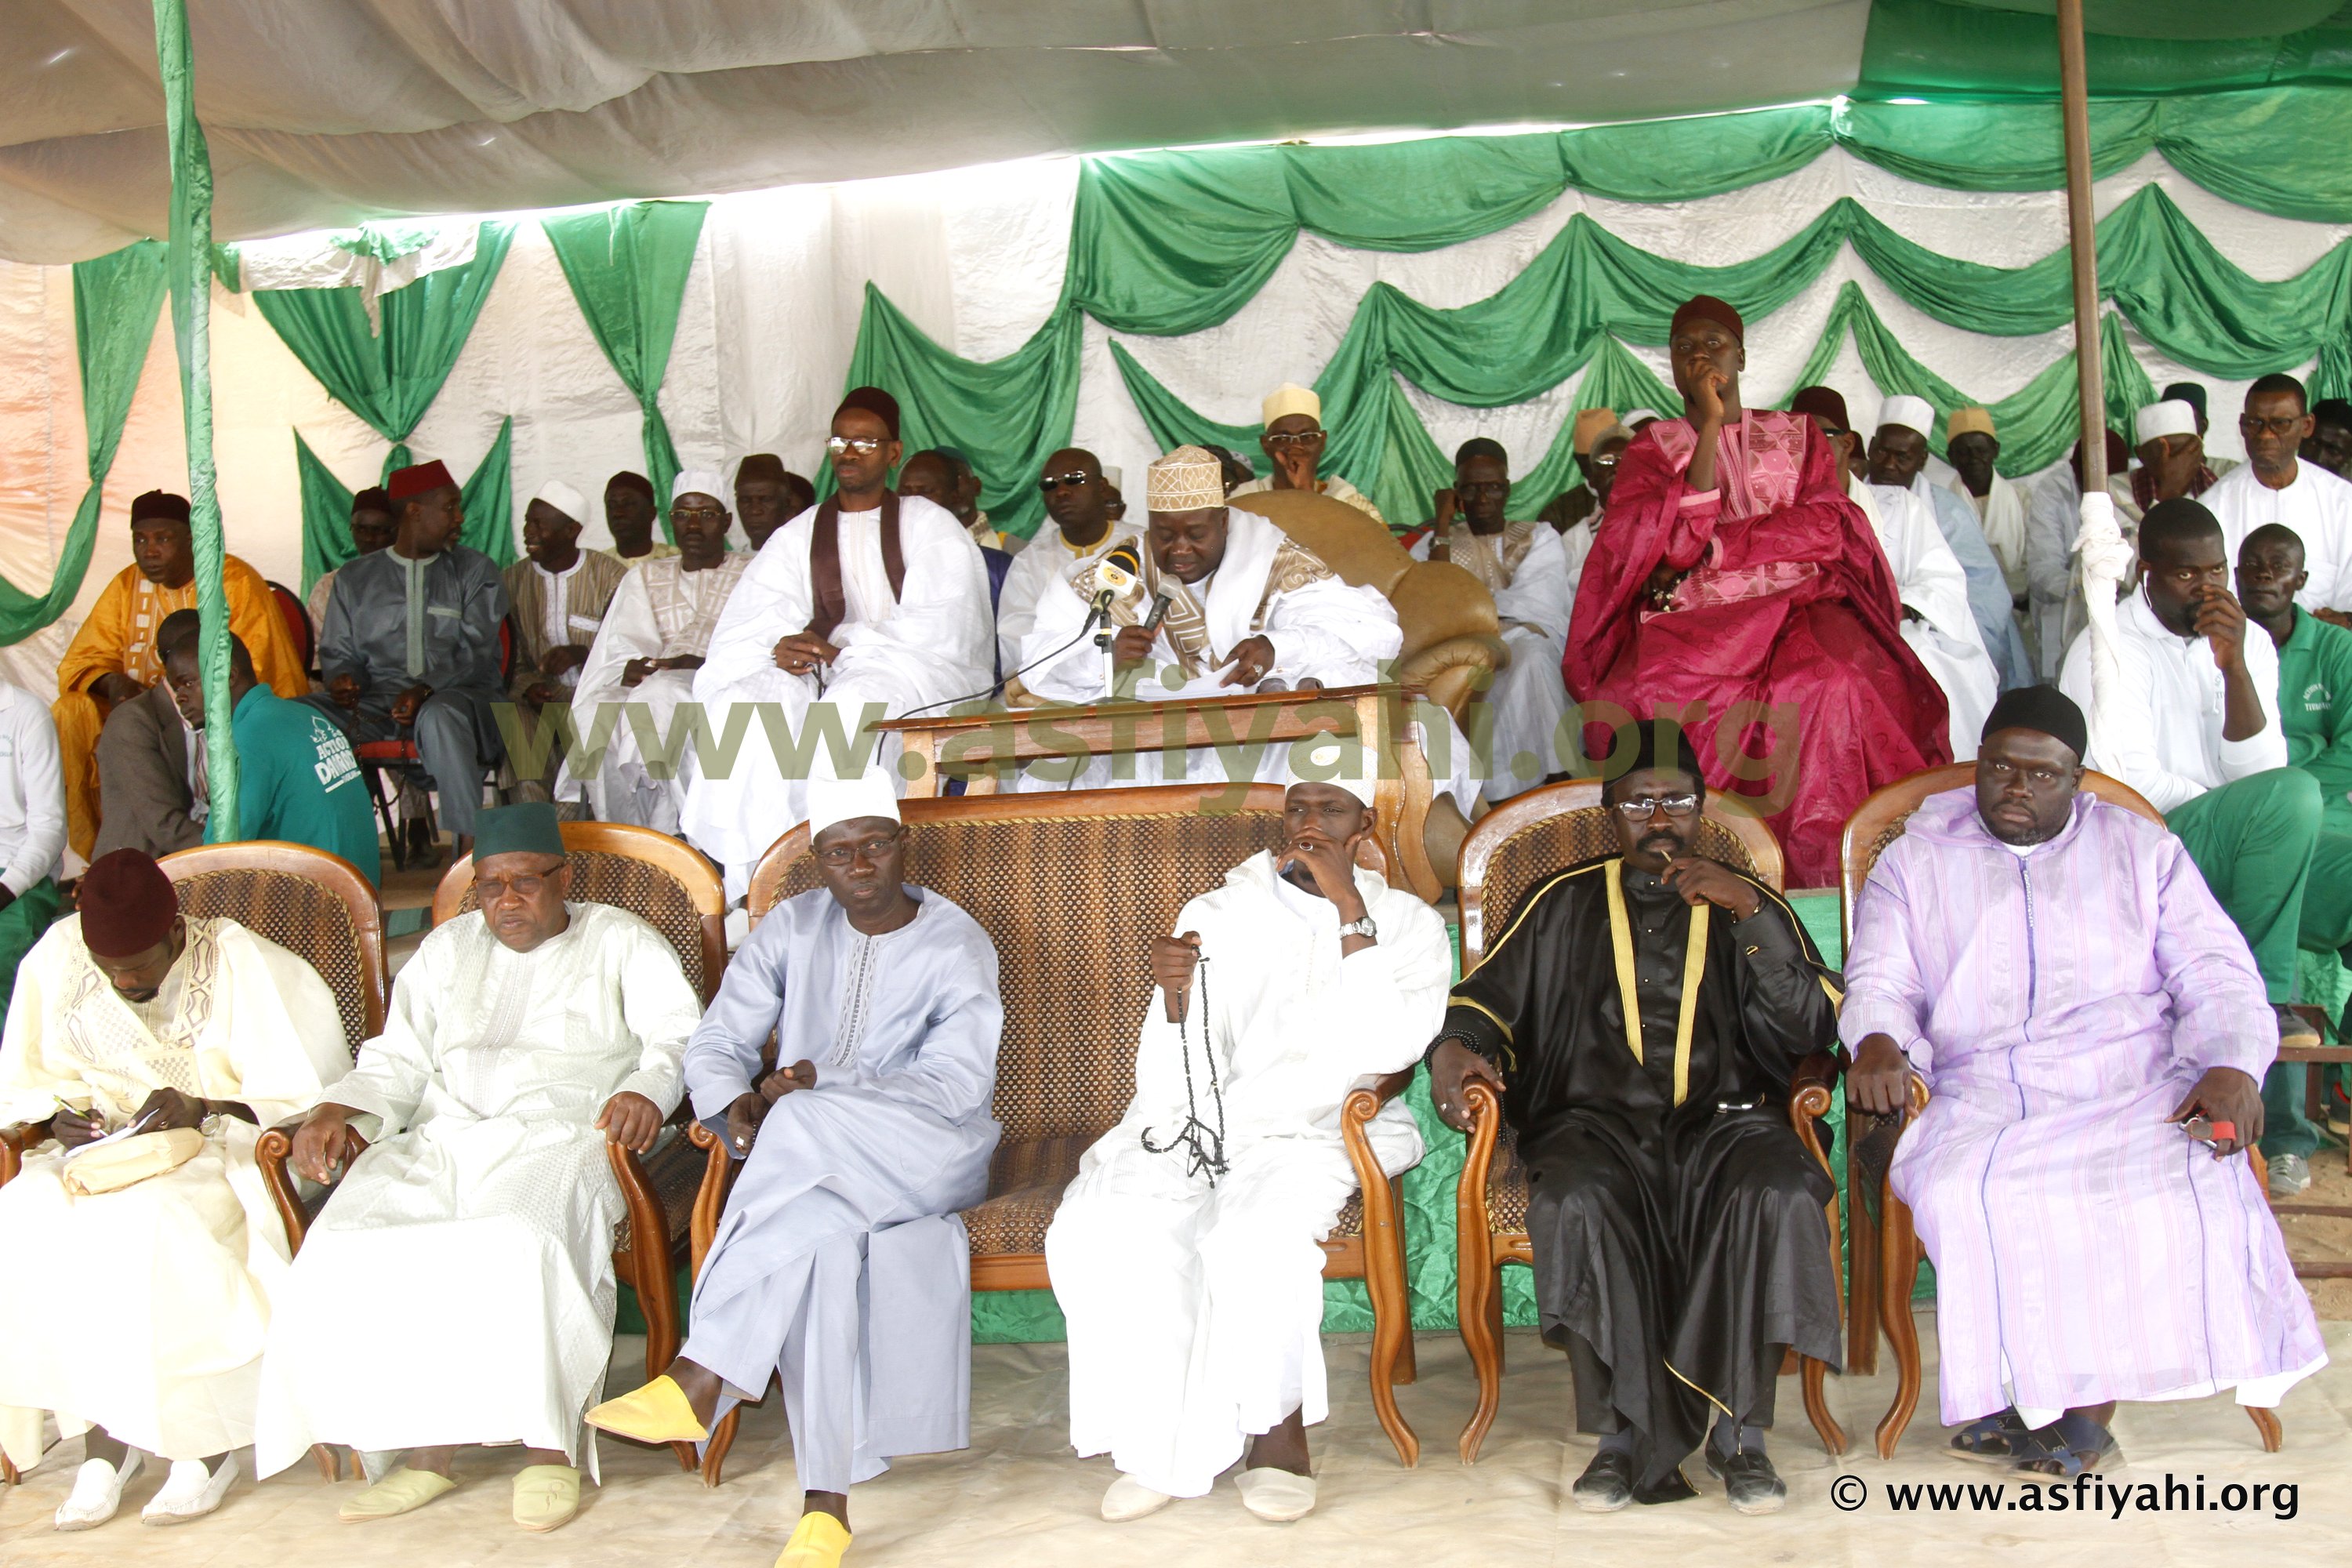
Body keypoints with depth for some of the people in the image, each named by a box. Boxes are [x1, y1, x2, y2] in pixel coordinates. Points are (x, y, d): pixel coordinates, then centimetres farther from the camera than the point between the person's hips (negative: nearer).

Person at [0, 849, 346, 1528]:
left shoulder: (242, 963, -12)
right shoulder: (55, 958, 2)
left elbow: (309, 1087, -12)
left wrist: (205, 1108, -25)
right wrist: (57, 1113, -8)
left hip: (226, 1149, -5)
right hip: (104, 1146, 5)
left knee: (153, 1223, -32)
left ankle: (211, 1442, -16)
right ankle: (102, 1435, -14)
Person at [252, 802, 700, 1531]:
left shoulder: (621, 941, 13)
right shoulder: (448, 946, 26)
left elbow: (677, 1036, 0)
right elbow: (398, 1059, 21)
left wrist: (648, 1089, -22)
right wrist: (337, 1113, 1)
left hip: (561, 1136, -4)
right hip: (443, 1138, 5)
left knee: (521, 1244, -35)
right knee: (346, 1247, -22)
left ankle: (550, 1447, -23)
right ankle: (424, 1449, -15)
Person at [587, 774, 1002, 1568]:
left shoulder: (957, 946, -2)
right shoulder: (791, 928, 11)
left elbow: (959, 1084, -13)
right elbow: (716, 1042, 8)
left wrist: (823, 1087, -23)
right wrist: (738, 1104, -16)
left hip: (928, 1154, -3)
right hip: (805, 1158, 3)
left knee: (806, 1130, -36)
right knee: (816, 1228, -35)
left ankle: (702, 1376, -33)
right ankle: (826, 1497, -33)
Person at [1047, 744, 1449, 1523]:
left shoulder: (1407, 923, 8)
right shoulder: (1218, 913, 12)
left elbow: (1384, 1049, -13)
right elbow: (1172, 1082, 5)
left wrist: (1350, 913, -13)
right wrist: (1175, 997, -16)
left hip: (1318, 1131, -2)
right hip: (1201, 1127, 3)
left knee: (1255, 1234, -34)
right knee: (1098, 1229, -26)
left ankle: (1274, 1427, -9)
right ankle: (1157, 1439, -8)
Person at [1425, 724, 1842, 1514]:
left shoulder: (1751, 903, 18)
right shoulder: (1563, 902, 20)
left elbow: (1813, 1028, 5)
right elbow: (1486, 994, 15)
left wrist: (1750, 913, -6)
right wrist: (1453, 1047, -8)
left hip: (1722, 1120, 0)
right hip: (1598, 1120, 0)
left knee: (1780, 1195, -33)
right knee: (1574, 1203, -34)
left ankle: (1739, 1432, -19)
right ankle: (1625, 1434, -23)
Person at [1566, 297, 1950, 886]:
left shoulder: (1799, 436, 21)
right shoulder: (1651, 449, 18)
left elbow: (1825, 527, 3)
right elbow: (1674, 539, -1)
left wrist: (1708, 548, -6)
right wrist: (1710, 428, -2)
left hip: (1795, 606, 1)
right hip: (1692, 619, 0)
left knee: (1828, 688, -36)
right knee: (1647, 694, -36)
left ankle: (1823, 879, -30)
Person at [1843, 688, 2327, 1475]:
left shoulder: (2142, 849, 18)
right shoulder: (1914, 862, 16)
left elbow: (2216, 974, 11)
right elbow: (1877, 984, 7)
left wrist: (2231, 1065, -10)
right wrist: (1877, 1044, -17)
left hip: (2136, 1093, 1)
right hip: (1980, 1106, 0)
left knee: (2187, 1191, -30)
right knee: (1958, 1198, -32)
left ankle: (2090, 1405, -14)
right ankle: (2005, 1393, -13)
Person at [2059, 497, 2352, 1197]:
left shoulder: (2249, 642, 13)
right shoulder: (2109, 650, -4)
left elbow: (2257, 769, 0)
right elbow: (2134, 789, -12)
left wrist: (2233, 666, -12)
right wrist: (2238, 816, -8)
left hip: (2255, 855, 7)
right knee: (2290, 797, -33)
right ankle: (2261, 996, -18)